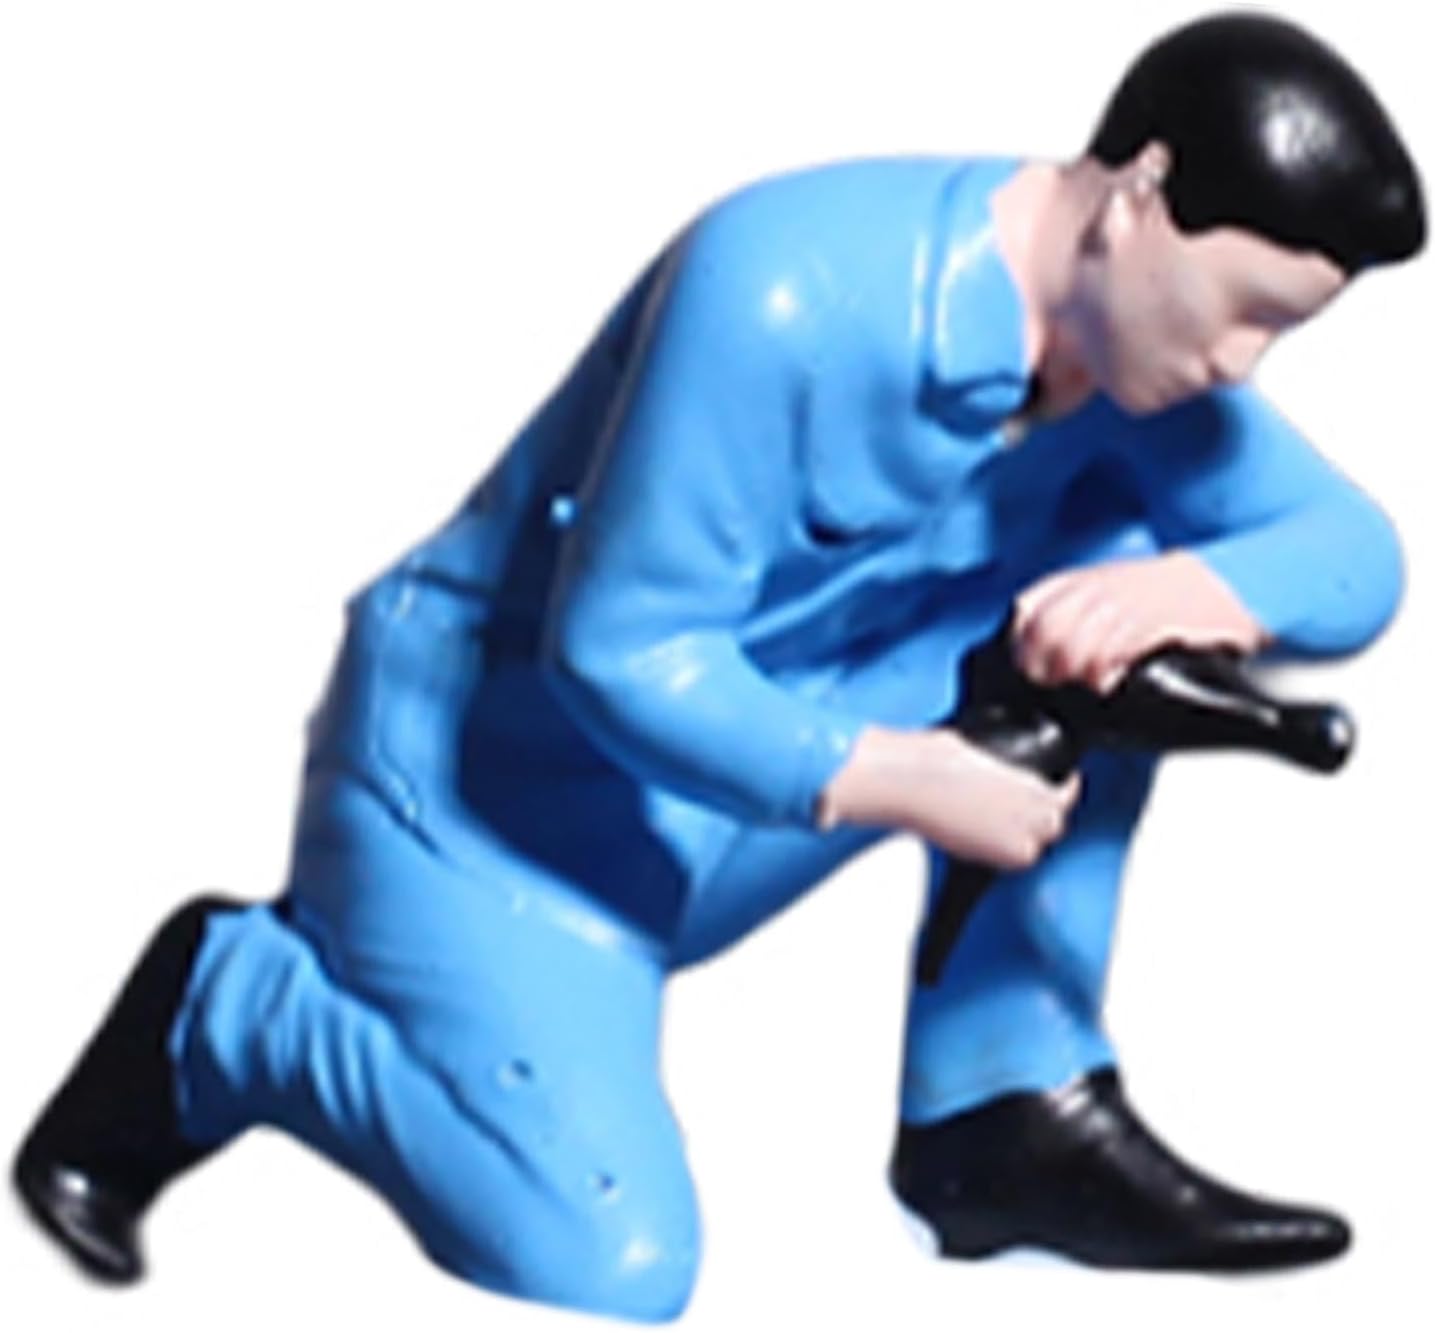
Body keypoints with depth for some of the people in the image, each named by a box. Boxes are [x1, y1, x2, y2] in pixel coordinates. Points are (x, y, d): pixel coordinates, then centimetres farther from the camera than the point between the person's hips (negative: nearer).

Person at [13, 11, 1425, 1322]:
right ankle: (217, 1002, 1)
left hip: (752, 740, 7)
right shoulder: (789, 292, -30)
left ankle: (1014, 1112, -5)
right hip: (496, 770, -7)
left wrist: (1187, 591, -26)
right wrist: (896, 786, -31)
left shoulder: (1136, 322, -7)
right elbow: (619, 653, -27)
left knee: (1115, 589, -12)